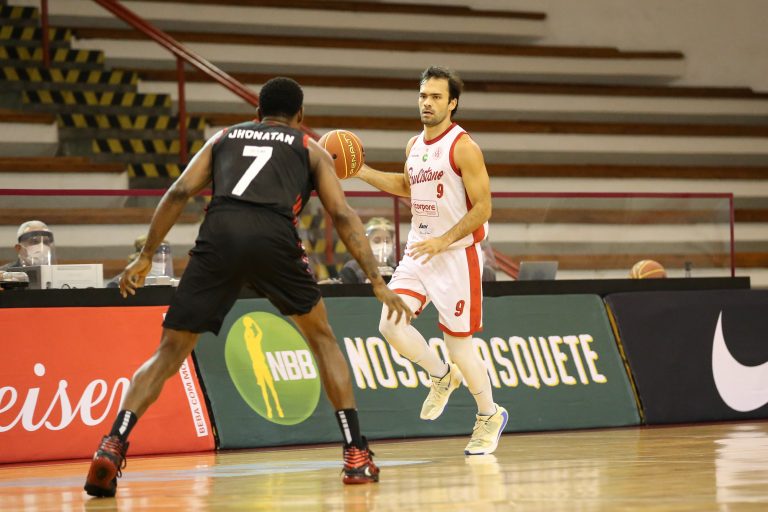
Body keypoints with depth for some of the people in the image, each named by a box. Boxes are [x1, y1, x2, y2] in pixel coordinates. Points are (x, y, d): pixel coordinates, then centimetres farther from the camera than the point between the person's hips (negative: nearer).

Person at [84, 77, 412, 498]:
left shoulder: (224, 137, 32)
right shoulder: (310, 149, 27)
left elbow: (180, 192, 17)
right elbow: (341, 214, 15)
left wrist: (146, 256, 18)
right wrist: (377, 282, 12)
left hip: (219, 233, 1)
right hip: (274, 237, -1)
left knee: (170, 352, 9)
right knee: (322, 339, 21)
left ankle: (112, 447, -11)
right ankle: (356, 456, 14)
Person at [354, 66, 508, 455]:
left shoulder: (463, 147, -14)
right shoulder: (414, 146, 8)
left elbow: (482, 208, -15)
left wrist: (444, 240, -23)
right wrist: (361, 172, 18)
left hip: (456, 255, -6)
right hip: (418, 252, 6)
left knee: (458, 343, 0)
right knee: (391, 324, -10)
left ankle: (490, 416, 22)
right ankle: (441, 376, 17)